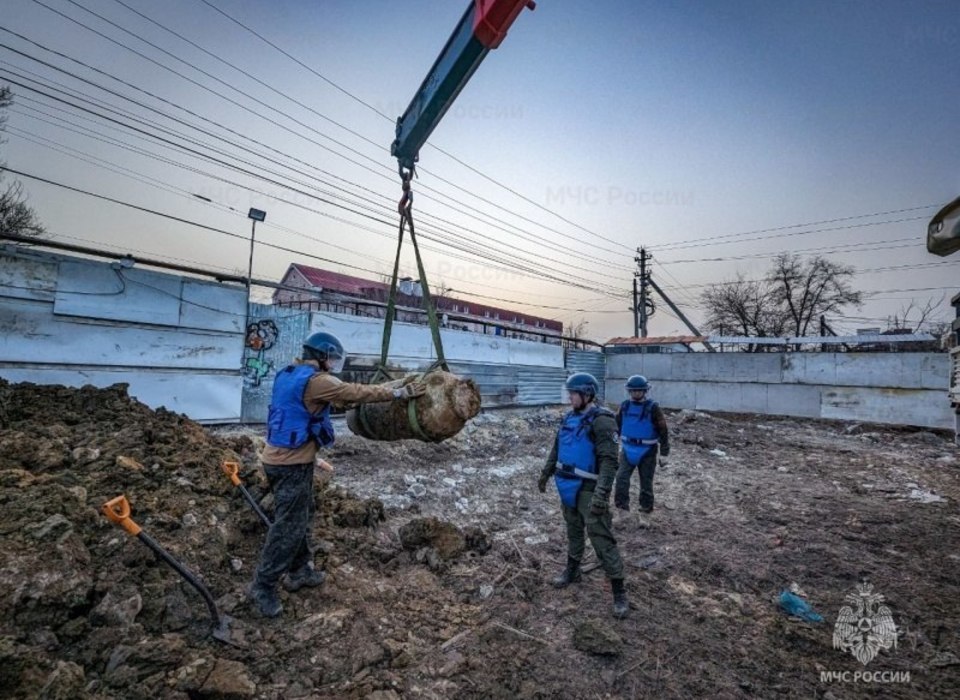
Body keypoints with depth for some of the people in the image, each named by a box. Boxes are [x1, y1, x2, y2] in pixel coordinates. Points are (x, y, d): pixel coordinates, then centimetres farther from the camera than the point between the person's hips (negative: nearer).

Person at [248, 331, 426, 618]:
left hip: (280, 457, 10)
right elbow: (357, 393, -17)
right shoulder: (315, 380, -19)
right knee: (288, 525, 1)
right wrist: (400, 393, -11)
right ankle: (263, 586, 13)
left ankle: (300, 571, 32)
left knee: (300, 517, 20)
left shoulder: (290, 374, 10)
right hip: (292, 463, -10)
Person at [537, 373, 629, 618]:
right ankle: (572, 570, 40)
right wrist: (545, 474, 24)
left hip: (589, 489, -7)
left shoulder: (601, 420, -19)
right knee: (573, 531, 22)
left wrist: (602, 494, -31)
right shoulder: (570, 418, 6)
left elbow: (609, 460, -25)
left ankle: (619, 591, 8)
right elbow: (557, 449, 18)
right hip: (568, 487, 7)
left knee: (601, 538, -4)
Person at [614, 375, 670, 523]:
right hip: (627, 450, 3)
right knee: (621, 479, -9)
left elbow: (663, 431, -6)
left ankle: (645, 514, 22)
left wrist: (664, 453, -7)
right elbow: (617, 426, 12)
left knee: (646, 484, 8)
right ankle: (621, 510, 0)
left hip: (647, 452, -3)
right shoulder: (624, 406, 1)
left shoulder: (652, 408, -10)